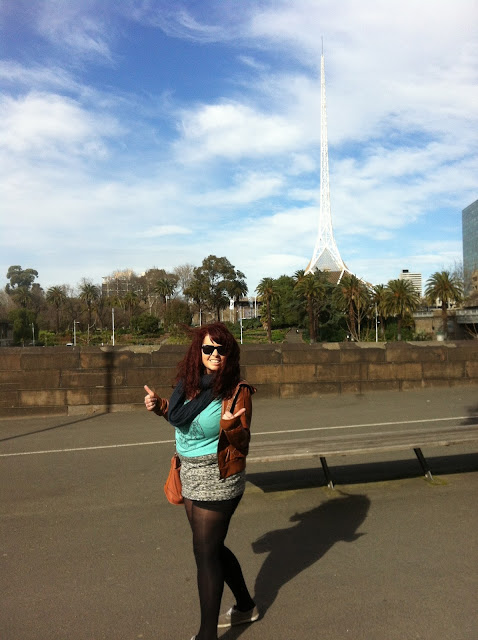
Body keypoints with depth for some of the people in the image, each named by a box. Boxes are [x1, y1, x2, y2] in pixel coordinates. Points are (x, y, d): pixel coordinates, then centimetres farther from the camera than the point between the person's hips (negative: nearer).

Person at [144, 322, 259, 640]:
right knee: (213, 547, 20)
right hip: (191, 474, 8)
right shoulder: (189, 382, 0)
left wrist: (231, 426, -36)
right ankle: (246, 607, 42)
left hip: (217, 480, -7)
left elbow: (242, 443, -15)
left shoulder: (237, 391, -17)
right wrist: (160, 406, 2)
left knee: (205, 553, 2)